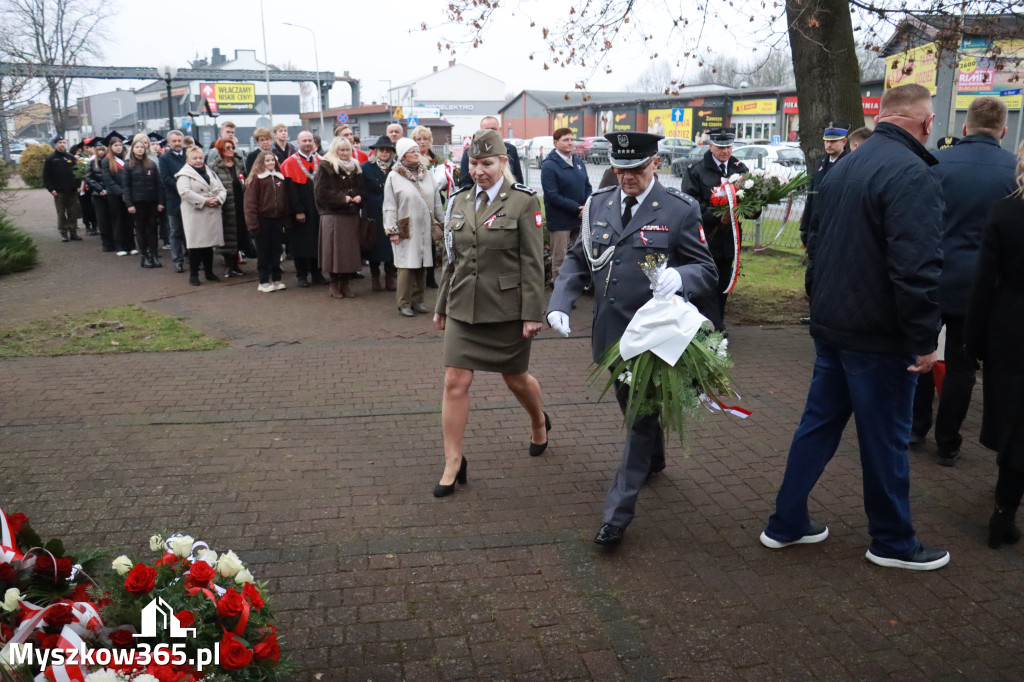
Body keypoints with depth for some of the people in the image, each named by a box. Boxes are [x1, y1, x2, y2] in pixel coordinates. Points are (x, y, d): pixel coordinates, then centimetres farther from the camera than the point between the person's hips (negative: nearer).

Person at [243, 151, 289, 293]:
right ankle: (264, 282, 11)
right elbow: (250, 202, -10)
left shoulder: (280, 178, 10)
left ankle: (276, 279, 20)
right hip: (262, 221, -5)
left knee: (276, 251, 11)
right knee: (263, 252, 3)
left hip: (277, 220, 5)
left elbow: (284, 200, 12)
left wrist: (286, 219, 5)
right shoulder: (256, 178, -6)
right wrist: (252, 223, -15)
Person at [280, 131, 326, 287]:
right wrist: (298, 210, -16)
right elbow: (290, 190, -11)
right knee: (301, 243, 2)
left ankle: (316, 273, 17)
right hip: (300, 211, -4)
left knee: (317, 242, 8)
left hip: (317, 210, 4)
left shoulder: (319, 161, 10)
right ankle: (302, 275, 11)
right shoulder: (290, 163, -5)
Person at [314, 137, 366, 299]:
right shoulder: (326, 167, -3)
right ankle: (334, 285, 8)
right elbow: (321, 191, -10)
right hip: (332, 214, -5)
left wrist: (359, 196, -2)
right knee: (335, 249, -3)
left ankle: (345, 284, 15)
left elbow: (361, 187, 20)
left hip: (351, 214, 5)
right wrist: (342, 198, -14)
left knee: (350, 249, 5)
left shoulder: (355, 167, 15)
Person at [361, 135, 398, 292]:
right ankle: (375, 278, 15)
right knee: (375, 244, 3)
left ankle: (390, 278, 12)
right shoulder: (366, 168, 1)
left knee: (391, 244, 2)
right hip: (373, 214, -2)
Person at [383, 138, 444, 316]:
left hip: (425, 228, 5)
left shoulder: (426, 174, 11)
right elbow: (389, 206, -5)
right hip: (406, 230, -5)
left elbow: (437, 201, 15)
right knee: (406, 266, -6)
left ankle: (417, 300, 18)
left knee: (422, 265, 7)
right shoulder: (394, 176, -3)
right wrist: (392, 230, -10)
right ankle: (404, 303, 4)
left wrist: (442, 222, 12)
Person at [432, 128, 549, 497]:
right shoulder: (459, 201, 8)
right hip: (464, 308, 4)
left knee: (516, 378, 13)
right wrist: (442, 305, 16)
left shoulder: (523, 201, -7)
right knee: (455, 382, -2)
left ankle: (539, 422, 45)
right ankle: (453, 463, 9)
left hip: (507, 310, -4)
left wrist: (532, 314, -14)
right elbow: (452, 259, 14)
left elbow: (533, 262, -10)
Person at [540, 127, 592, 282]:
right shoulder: (549, 166, -11)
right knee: (559, 259, 1)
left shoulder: (579, 162, 9)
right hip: (560, 221, -6)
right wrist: (577, 208, -18)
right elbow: (552, 196, -16)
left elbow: (587, 187, 14)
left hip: (580, 218, 6)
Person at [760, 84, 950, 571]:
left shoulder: (842, 169, 10)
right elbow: (916, 267, -26)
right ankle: (892, 542, 24)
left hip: (832, 326, 8)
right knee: (886, 439, 7)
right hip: (879, 335, -8)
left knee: (819, 424, 16)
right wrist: (924, 339, -18)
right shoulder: (912, 174, -18)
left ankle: (786, 523, 24)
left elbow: (816, 244, 18)